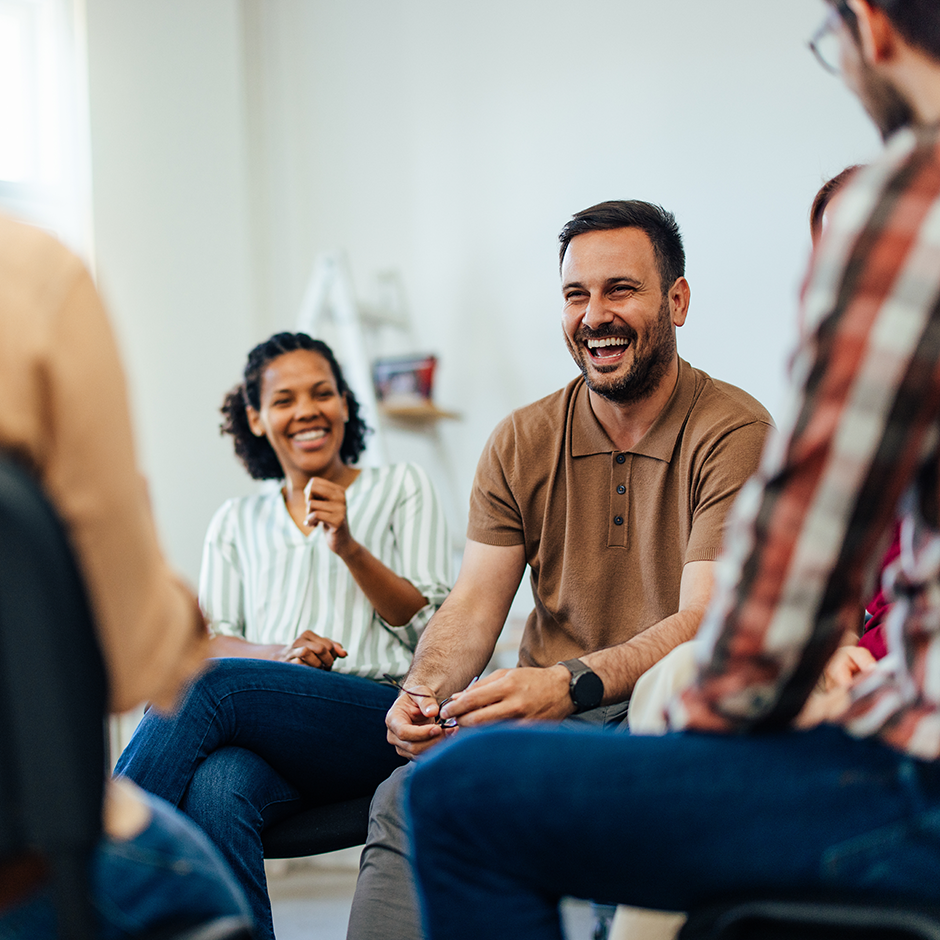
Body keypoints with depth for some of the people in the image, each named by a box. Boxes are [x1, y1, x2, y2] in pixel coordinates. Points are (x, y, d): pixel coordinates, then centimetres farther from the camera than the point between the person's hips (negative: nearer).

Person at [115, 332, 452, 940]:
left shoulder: (402, 488, 17)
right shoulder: (237, 521, 25)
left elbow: (432, 627, 8)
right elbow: (208, 639, 16)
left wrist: (348, 547, -8)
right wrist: (279, 654, -7)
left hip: (382, 720, -3)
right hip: (272, 739, 3)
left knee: (205, 684, -30)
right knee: (214, 791, -36)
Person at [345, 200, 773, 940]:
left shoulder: (735, 432, -7)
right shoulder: (521, 443, 9)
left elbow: (705, 621, -18)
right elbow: (474, 604, 5)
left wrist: (571, 684, -34)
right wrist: (423, 689, -18)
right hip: (543, 710, 4)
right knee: (407, 799, -25)